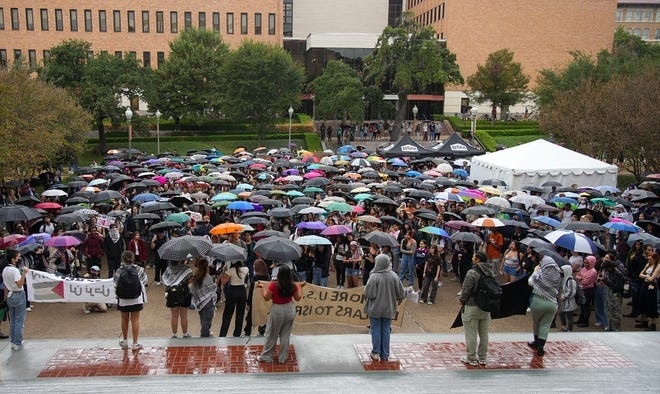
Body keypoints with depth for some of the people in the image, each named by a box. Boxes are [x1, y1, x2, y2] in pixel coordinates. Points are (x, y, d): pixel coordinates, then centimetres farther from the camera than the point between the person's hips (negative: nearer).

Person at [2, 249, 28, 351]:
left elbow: (5, 285, 13)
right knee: (19, 321, 0)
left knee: (12, 320, 16)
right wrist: (24, 273, -36)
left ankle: (13, 341, 23)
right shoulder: (15, 270, -19)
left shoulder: (4, 270, 6)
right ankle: (17, 344, 3)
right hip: (18, 296, -8)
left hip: (10, 296, 8)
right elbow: (19, 284, -30)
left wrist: (6, 296, 22)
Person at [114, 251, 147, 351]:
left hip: (123, 300, 0)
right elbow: (143, 282, -1)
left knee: (125, 319, 17)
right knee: (135, 320, 6)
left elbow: (116, 286, -7)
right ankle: (135, 343, 6)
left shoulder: (119, 271, -10)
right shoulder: (139, 269, -7)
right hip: (137, 298, 0)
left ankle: (125, 341, 32)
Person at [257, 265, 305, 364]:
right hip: (290, 309, 3)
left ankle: (266, 357, 24)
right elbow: (298, 298, 2)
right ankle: (283, 358, 25)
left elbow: (266, 298, -11)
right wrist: (300, 287, 13)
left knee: (272, 335, 13)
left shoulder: (273, 285, -21)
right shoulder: (293, 285, -11)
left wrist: (263, 287, 1)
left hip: (277, 310, -3)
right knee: (286, 334, 16)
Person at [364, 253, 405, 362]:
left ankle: (376, 353, 12)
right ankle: (385, 355, 17)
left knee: (376, 330, 9)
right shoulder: (394, 276, -8)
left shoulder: (374, 277, -20)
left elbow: (369, 294, -20)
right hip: (389, 309, 3)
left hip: (375, 309, -3)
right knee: (386, 331, 12)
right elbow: (401, 293, -4)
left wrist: (365, 290, 2)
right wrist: (398, 300, 17)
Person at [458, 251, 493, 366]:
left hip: (472, 307, -7)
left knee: (471, 334, 4)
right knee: (484, 334, 16)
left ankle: (471, 359, 11)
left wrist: (461, 300, 0)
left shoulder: (472, 272, -19)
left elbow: (466, 290, -18)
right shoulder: (490, 272, 4)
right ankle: (482, 358, 25)